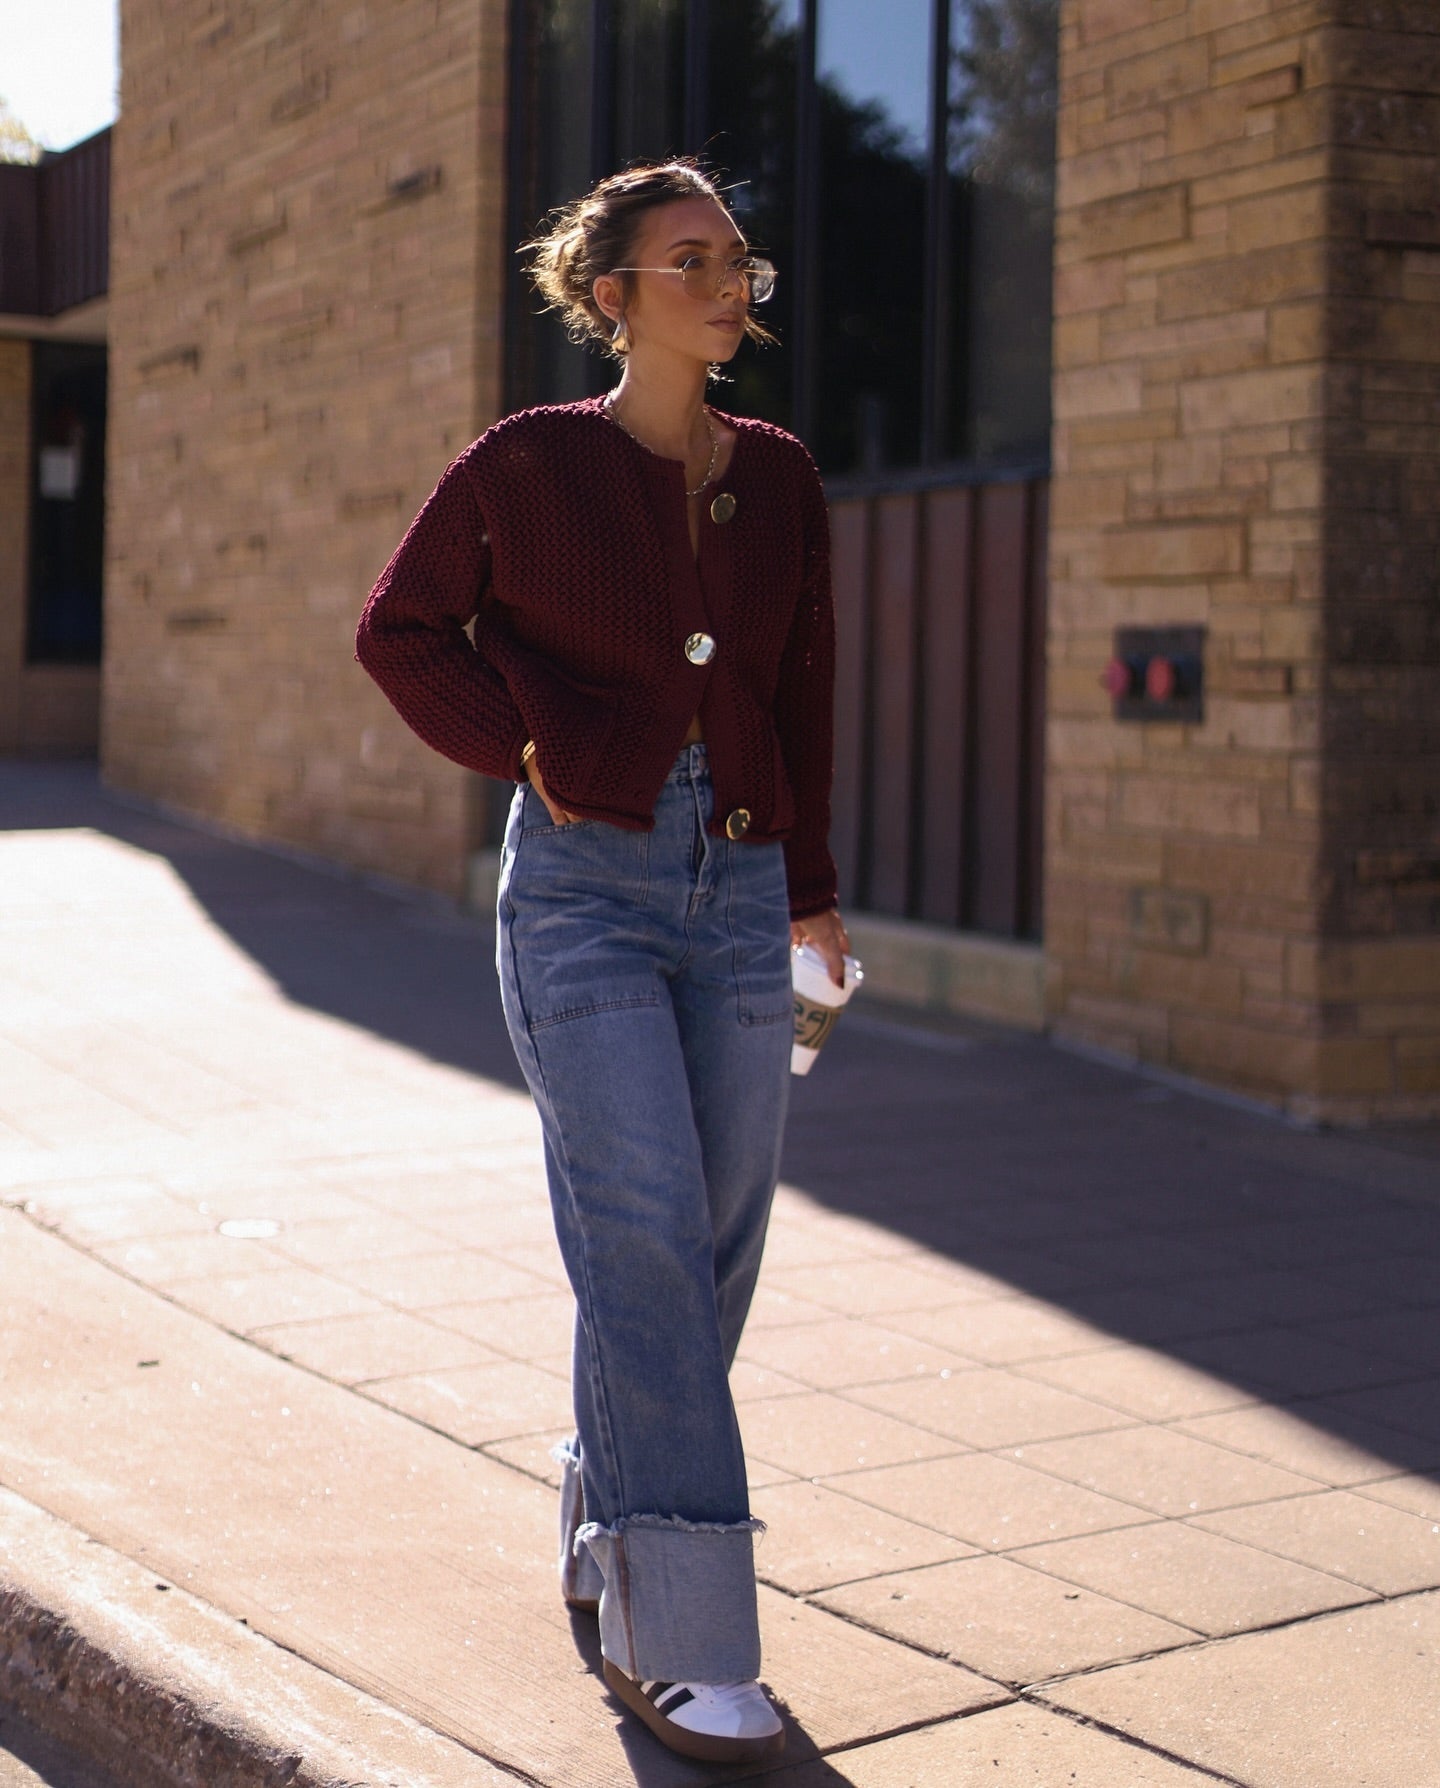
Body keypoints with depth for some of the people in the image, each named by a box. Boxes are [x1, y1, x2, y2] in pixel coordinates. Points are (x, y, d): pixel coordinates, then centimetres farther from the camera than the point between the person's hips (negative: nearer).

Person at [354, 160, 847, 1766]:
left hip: (739, 902, 5)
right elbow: (401, 630, 7)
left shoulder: (779, 478, 9)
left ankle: (606, 1532, 31)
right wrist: (521, 751, -4)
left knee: (713, 1245, 9)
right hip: (586, 892, -5)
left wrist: (808, 887, 19)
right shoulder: (530, 463, -2)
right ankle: (671, 1634, -7)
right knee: (645, 1239, -12)